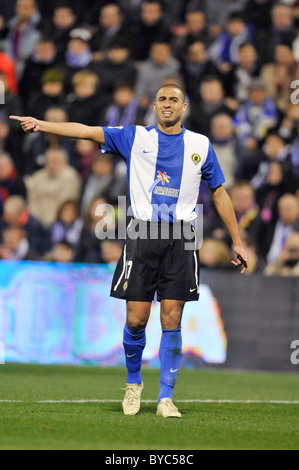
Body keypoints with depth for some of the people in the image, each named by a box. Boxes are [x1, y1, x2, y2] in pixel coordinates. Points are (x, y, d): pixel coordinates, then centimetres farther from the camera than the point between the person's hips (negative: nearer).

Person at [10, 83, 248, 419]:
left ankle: (166, 397, 3)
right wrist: (42, 124, -11)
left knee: (171, 321, -3)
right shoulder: (135, 138, 8)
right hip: (142, 234, 0)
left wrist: (238, 242, 15)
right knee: (136, 320, -3)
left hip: (180, 238, 0)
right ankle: (133, 382, 22)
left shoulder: (200, 145, 10)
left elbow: (219, 193, 16)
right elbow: (87, 131, 1)